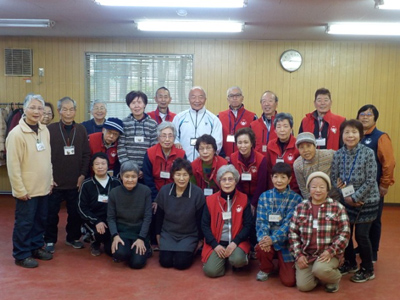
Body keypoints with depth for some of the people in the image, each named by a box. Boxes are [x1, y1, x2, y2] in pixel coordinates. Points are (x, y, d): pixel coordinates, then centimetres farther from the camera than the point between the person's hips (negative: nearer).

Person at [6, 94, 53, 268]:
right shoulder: (16, 133, -15)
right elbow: (13, 165, -16)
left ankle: (36, 247, 33)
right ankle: (21, 255, 19)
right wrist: (20, 189, -16)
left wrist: (50, 180, 12)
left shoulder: (45, 130, 5)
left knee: (41, 220, 17)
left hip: (43, 187, 7)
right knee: (24, 222, 5)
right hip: (27, 189, -6)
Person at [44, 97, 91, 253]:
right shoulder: (50, 129, -6)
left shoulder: (81, 130, 3)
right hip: (54, 182, -2)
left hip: (75, 181, 2)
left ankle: (73, 237, 31)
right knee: (52, 213, 10)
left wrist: (83, 174, -2)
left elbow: (86, 154, 4)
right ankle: (50, 240, 27)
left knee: (75, 212, 12)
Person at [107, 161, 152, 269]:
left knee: (137, 263, -17)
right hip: (121, 231, 1)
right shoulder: (114, 193, -6)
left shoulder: (145, 191, -10)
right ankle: (121, 251, 8)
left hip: (140, 231, 0)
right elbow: (110, 217, -2)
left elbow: (147, 217, -7)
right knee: (120, 253, -29)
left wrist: (141, 238, -14)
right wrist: (115, 236, -17)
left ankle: (144, 247, 16)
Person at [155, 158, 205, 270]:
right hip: (168, 233, 2)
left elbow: (200, 219, -6)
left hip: (189, 235, -2)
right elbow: (159, 215, 5)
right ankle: (170, 248, 19)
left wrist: (200, 239, 1)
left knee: (181, 263, -17)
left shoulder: (197, 193, -18)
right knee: (165, 262, -14)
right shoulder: (164, 191, -10)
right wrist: (158, 234, 11)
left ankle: (191, 249, 14)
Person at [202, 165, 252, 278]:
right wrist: (215, 245, -11)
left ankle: (241, 256, 5)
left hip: (237, 242, -1)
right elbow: (205, 225, 2)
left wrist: (235, 242, -15)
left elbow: (248, 225, -2)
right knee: (210, 270, -20)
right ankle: (223, 258, 13)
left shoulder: (243, 199, 0)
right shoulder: (210, 200, 1)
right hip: (216, 243, 1)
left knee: (237, 260, -33)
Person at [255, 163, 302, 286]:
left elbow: (289, 223, -14)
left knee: (289, 281, -11)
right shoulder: (264, 196, 2)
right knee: (261, 247, -34)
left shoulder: (296, 198, -4)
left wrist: (273, 239, -27)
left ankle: (281, 264, 26)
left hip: (285, 241, -1)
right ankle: (266, 268, 3)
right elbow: (261, 220, -5)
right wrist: (263, 237, -25)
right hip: (268, 238, 1)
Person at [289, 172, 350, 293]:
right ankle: (318, 273, 20)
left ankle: (334, 278, 3)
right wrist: (298, 254, -6)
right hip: (305, 253, 2)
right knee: (303, 286, -13)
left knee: (320, 269, -32)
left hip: (329, 253, -2)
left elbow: (344, 233, -5)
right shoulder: (300, 207, 3)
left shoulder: (337, 207, -3)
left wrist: (331, 251, -16)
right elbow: (293, 233, 4)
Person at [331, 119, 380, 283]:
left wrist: (355, 197, -17)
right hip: (346, 201, 4)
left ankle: (367, 269, 22)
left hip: (366, 201, -4)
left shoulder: (368, 153, -12)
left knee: (361, 235, 1)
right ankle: (350, 263, 34)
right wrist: (346, 195, -12)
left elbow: (370, 181, -14)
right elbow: (334, 178, 1)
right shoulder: (338, 154, -2)